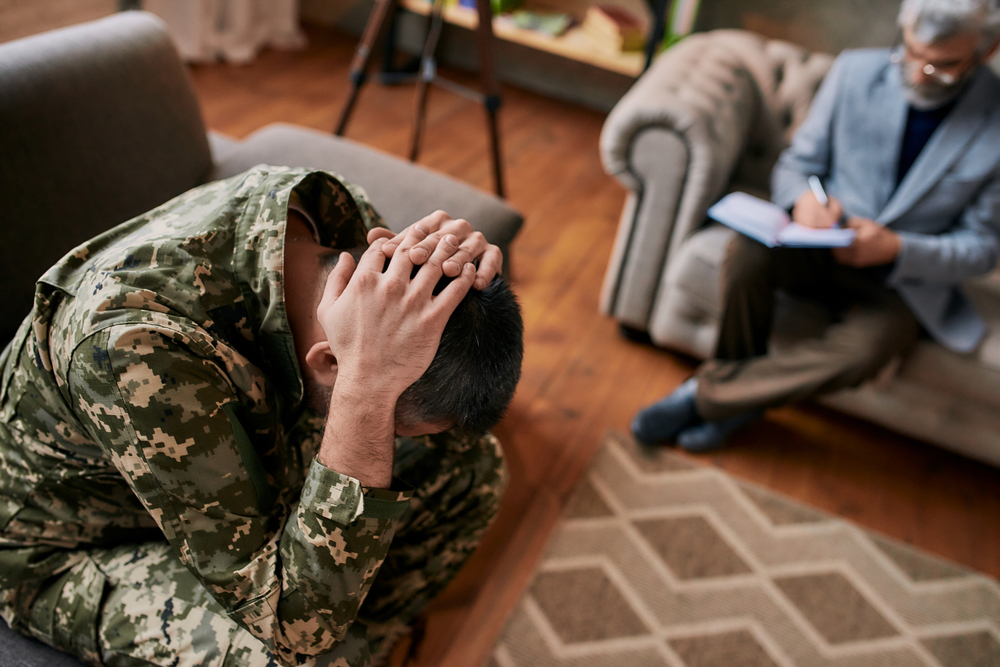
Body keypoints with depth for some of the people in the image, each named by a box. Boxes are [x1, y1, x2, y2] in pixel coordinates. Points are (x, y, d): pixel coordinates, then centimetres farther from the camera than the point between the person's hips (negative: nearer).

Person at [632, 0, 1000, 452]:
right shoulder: (856, 72, -4)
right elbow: (795, 163, 3)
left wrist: (897, 249, -23)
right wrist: (802, 198, -22)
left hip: (903, 280, -1)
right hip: (825, 242, 2)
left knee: (863, 349, -35)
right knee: (747, 253, -32)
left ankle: (706, 393, -17)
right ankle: (739, 388, -9)